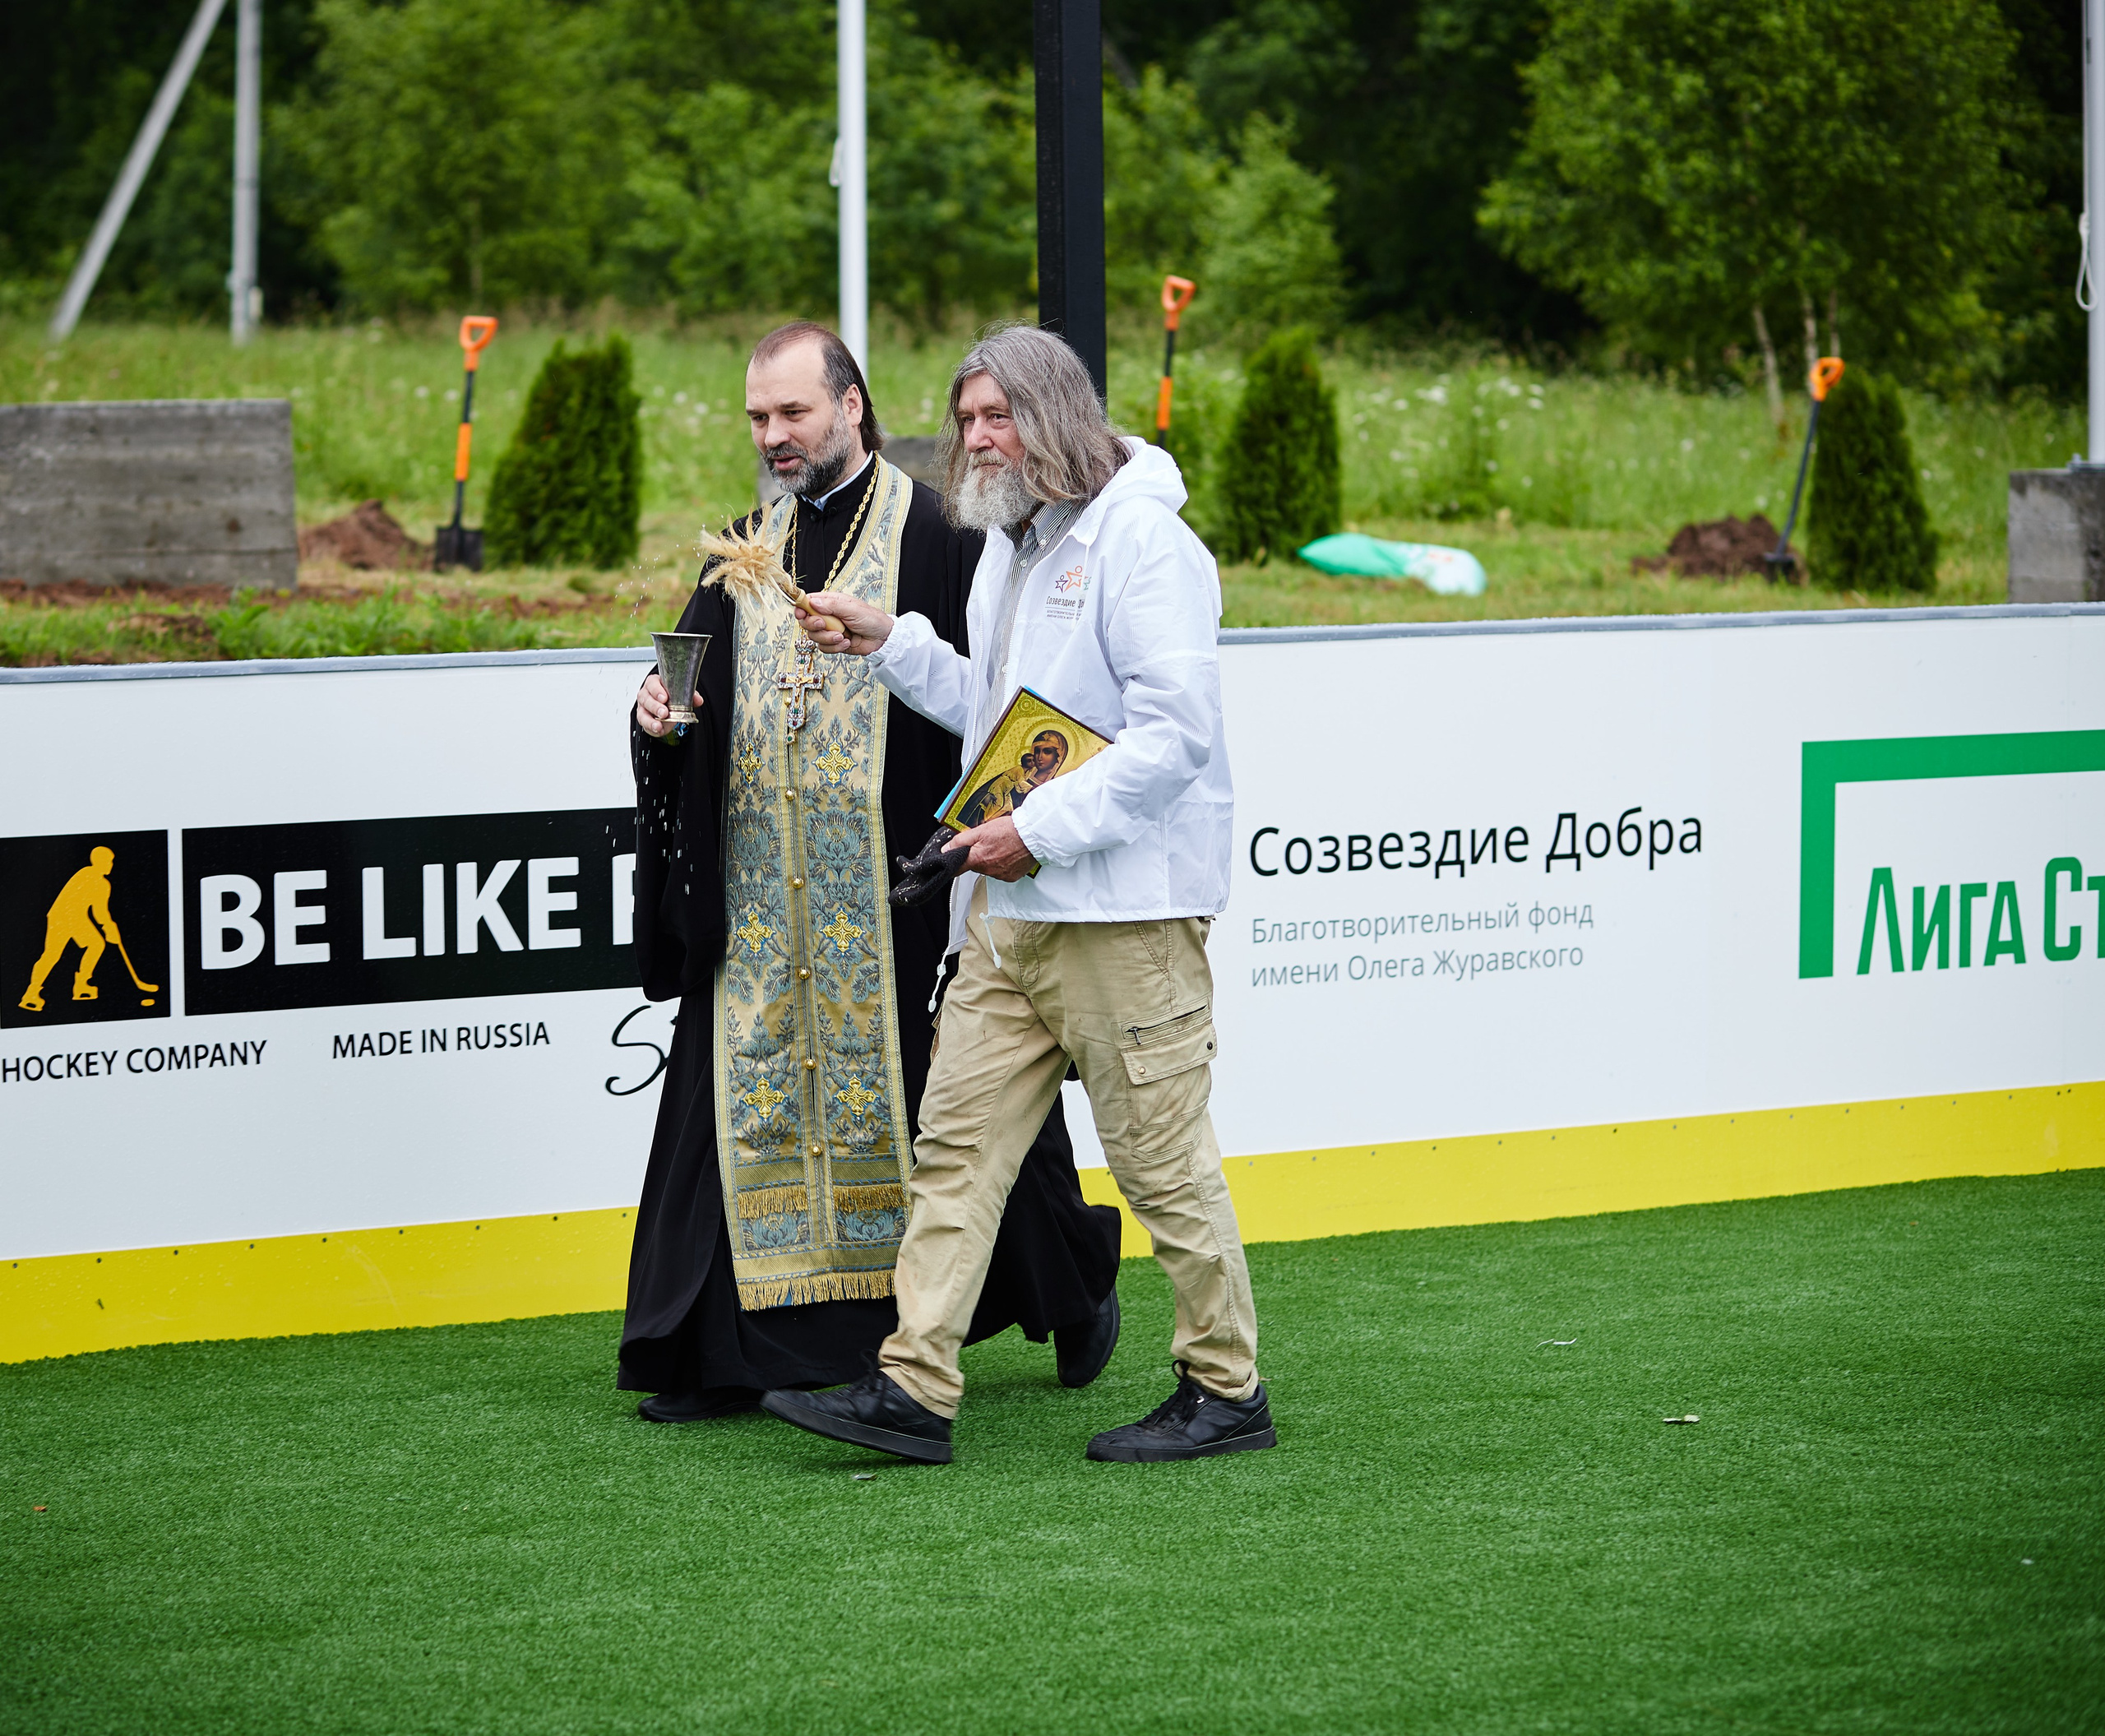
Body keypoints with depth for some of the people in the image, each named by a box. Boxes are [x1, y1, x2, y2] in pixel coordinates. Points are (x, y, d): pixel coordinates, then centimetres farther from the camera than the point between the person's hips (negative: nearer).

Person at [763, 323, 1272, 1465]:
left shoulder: (1141, 542, -13)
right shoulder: (1010, 547, 18)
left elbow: (1174, 734, -19)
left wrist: (1041, 829, -20)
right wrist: (890, 644, 15)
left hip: (1127, 907, -9)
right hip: (1010, 910, 9)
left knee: (1162, 1157, -2)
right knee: (956, 1142, 3)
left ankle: (1226, 1390, 10)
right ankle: (912, 1390, 3)